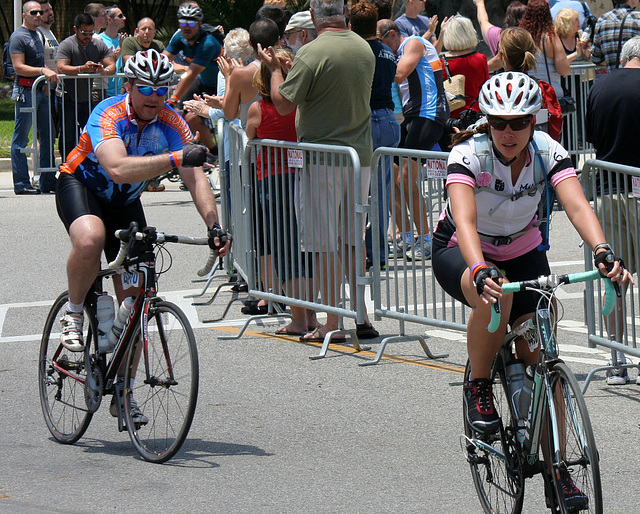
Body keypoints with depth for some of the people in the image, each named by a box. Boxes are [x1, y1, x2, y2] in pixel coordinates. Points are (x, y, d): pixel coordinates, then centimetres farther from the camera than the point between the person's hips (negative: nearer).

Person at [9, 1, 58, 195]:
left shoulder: (37, 35, 18)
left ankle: (48, 182, 13)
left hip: (41, 91, 9)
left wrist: (48, 74, 11)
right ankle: (21, 184, -2)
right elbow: (19, 67, -17)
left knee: (47, 136, 8)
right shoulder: (18, 36, -9)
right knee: (20, 139, -4)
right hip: (25, 91, -9)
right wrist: (42, 71, -24)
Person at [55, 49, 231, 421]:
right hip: (81, 186, -5)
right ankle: (74, 316, -13)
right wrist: (175, 157, -57)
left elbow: (196, 178, -24)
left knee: (134, 299, -1)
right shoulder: (109, 115, -30)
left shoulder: (172, 124, -17)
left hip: (125, 202, 5)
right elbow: (118, 169, -47)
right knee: (90, 239, -40)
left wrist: (214, 226, -39)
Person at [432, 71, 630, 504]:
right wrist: (480, 270, -61)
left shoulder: (549, 153, -20)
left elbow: (578, 207, -34)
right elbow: (465, 220, -42)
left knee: (541, 355, -10)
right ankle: (478, 387, -13)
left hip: (523, 253, 3)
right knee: (497, 292, -37)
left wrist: (603, 253, -53)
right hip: (459, 255, -3)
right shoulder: (468, 155, -28)